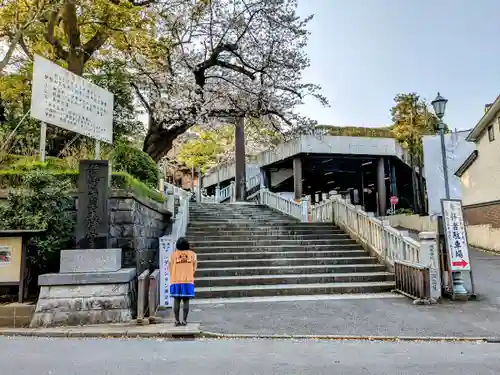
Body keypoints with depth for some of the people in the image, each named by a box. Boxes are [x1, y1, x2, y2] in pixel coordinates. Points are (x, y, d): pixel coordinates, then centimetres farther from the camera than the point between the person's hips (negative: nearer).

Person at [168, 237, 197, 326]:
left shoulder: (173, 255, -2)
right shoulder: (192, 254, 0)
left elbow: (170, 268, 4)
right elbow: (194, 268, 4)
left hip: (176, 281, 0)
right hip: (188, 281, 0)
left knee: (176, 301, 6)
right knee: (186, 301, 5)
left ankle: (177, 321, 8)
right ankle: (184, 320, 6)